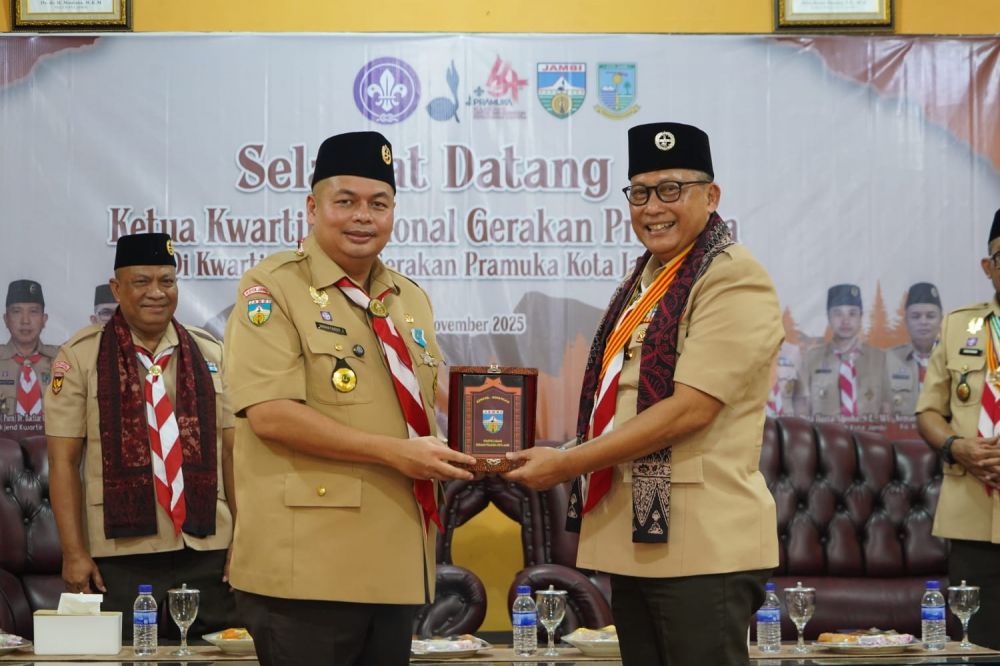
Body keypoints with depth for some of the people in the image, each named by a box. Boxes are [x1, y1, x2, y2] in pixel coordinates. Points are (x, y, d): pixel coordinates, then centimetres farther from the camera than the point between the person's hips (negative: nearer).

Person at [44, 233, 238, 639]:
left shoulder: (211, 355, 9)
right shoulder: (80, 357, 2)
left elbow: (232, 453, 8)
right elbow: (63, 461, 0)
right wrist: (74, 553, -5)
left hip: (208, 552, 2)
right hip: (120, 557, -2)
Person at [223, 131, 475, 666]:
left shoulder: (410, 300, 18)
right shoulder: (273, 289, -5)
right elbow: (270, 414, -17)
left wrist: (453, 456, 4)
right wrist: (393, 451, -19)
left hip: (395, 564, 7)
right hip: (307, 568, -7)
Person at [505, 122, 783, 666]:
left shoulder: (735, 280, -10)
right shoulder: (644, 280, 16)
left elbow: (689, 409, -18)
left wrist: (567, 464, -16)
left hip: (702, 545, -8)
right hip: (634, 538, 8)